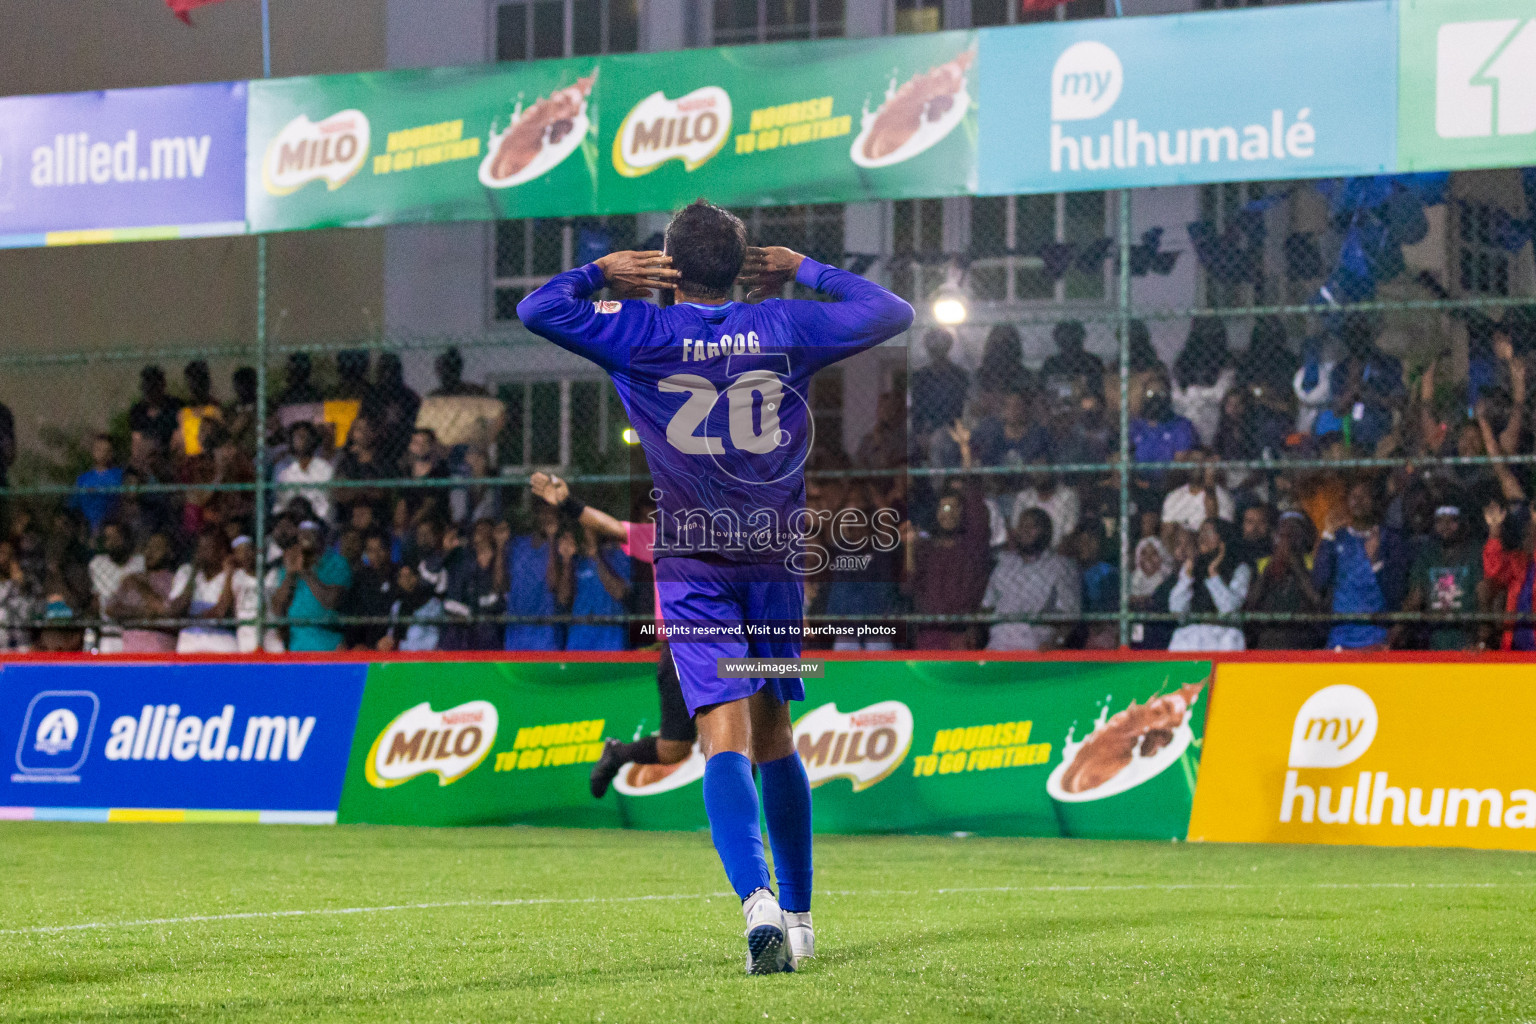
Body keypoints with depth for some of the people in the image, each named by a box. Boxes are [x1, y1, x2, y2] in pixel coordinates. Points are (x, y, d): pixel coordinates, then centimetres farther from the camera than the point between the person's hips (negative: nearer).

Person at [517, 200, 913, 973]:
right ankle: (797, 916, 20)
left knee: (727, 736, -12)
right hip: (775, 561, 3)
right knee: (776, 741, 15)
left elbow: (537, 310, -1)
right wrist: (807, 271, 21)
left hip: (694, 570, -3)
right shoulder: (784, 328, 1)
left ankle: (759, 901, -32)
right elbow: (891, 313, 12)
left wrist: (602, 273, 13)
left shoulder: (644, 334, -4)